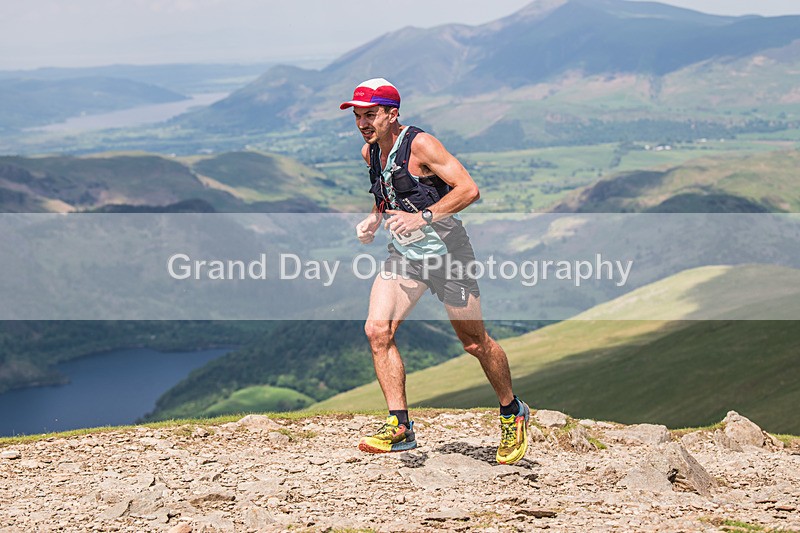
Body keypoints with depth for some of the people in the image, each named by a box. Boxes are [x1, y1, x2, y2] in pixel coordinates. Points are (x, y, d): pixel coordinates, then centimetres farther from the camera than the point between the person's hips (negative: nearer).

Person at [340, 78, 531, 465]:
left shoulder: (420, 145, -18)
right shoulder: (370, 152, 4)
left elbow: (468, 189, -22)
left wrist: (422, 217, -31)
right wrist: (374, 218, 4)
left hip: (445, 251, -6)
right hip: (404, 256, 6)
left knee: (475, 342, 5)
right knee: (377, 330, -14)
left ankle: (512, 413, 29)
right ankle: (400, 427, -10)